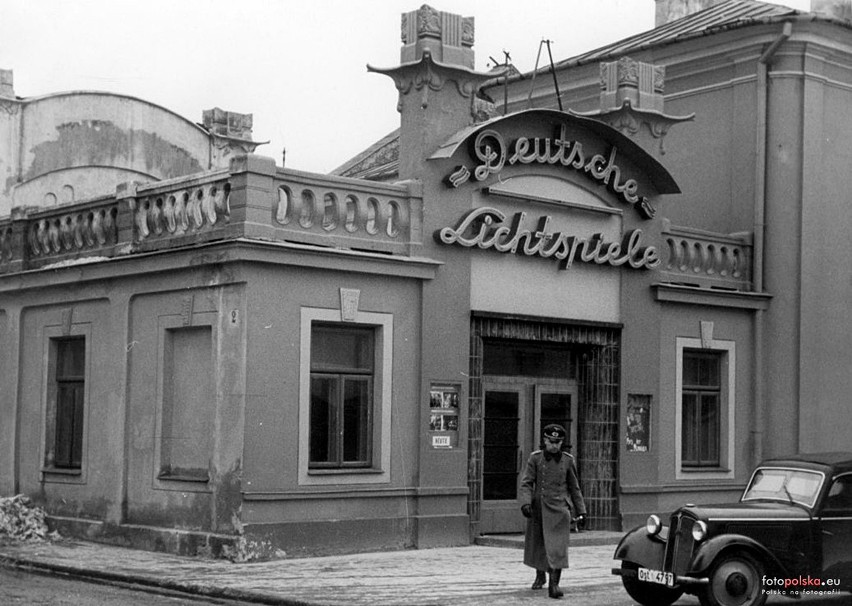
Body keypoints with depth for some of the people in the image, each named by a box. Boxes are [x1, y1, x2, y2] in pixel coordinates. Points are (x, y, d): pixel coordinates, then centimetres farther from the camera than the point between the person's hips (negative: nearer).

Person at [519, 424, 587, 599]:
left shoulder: (567, 460, 5)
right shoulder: (535, 458, 1)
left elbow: (574, 488, 12)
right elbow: (526, 483, -4)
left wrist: (581, 512, 11)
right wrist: (525, 502, -21)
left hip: (559, 508, -1)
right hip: (538, 508, 1)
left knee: (557, 547, -13)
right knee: (536, 545, 15)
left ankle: (554, 584, -14)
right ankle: (540, 576, 39)